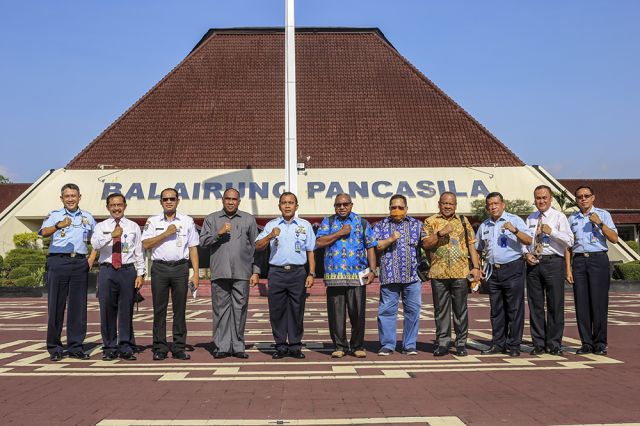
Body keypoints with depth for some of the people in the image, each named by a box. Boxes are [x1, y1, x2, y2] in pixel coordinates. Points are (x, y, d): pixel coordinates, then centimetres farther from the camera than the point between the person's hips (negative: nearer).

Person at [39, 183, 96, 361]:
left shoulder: (88, 217, 15)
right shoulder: (54, 215, 5)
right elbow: (44, 232, -14)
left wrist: (92, 257, 7)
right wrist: (59, 225, -34)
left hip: (80, 263, 3)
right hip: (58, 261, -2)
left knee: (78, 305, 5)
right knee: (56, 305, 0)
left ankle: (75, 346, 14)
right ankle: (54, 348, 10)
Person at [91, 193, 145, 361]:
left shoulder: (133, 226, 10)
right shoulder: (101, 226, 9)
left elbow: (139, 251, 7)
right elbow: (95, 244, -10)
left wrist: (140, 273, 0)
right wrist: (111, 235, -25)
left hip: (128, 270, 0)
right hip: (107, 271, 0)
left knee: (126, 310, 2)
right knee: (107, 310, 3)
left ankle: (126, 348, 11)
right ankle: (109, 348, 14)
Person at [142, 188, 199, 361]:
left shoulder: (187, 221, 10)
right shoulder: (153, 221, 9)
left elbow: (193, 248, 8)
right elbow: (146, 244, -2)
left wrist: (196, 274, 1)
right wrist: (166, 233, -10)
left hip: (180, 268, 0)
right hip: (159, 268, 0)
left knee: (180, 309, 2)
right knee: (159, 309, 2)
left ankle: (179, 348, 9)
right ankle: (160, 348, 9)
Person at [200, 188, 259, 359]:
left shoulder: (249, 219, 13)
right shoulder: (212, 219, 13)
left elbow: (255, 247, 11)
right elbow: (202, 241, 5)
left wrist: (255, 271, 5)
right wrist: (218, 233, -11)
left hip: (242, 273, 0)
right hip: (219, 272, 0)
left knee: (240, 309, 2)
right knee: (221, 309, 1)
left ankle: (238, 347, 10)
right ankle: (221, 347, 7)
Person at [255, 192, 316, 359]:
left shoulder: (305, 225, 12)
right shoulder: (271, 225, 12)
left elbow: (310, 251, 11)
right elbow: (258, 246, 4)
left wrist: (311, 274, 2)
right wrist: (270, 236, -13)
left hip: (298, 272, 0)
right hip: (276, 272, 1)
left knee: (297, 311, 1)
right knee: (277, 311, 1)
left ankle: (295, 346, 10)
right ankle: (281, 346, 11)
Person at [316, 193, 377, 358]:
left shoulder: (362, 223, 12)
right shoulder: (328, 222, 13)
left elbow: (370, 248, 9)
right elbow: (319, 242, -2)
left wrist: (372, 270, -1)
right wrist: (340, 233, -6)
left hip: (357, 275, 0)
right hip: (334, 276, 0)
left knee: (357, 312, 0)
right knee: (336, 313, 3)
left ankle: (357, 346, 13)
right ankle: (339, 346, 14)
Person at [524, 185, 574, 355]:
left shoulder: (559, 217, 2)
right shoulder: (530, 219, 15)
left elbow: (569, 241, -6)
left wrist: (551, 231, -17)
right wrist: (526, 254, -1)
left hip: (553, 262, -4)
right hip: (533, 263, 4)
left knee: (555, 304, 0)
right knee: (535, 305, 6)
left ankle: (554, 344, 10)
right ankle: (538, 343, 15)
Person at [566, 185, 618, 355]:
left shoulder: (603, 215, 7)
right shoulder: (572, 219, 14)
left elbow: (614, 239, -2)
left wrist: (600, 223, -14)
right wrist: (568, 269, 5)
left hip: (598, 259, -3)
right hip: (579, 260, 3)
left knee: (599, 302, -4)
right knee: (581, 303, 2)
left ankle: (600, 343, 6)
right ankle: (586, 343, 9)